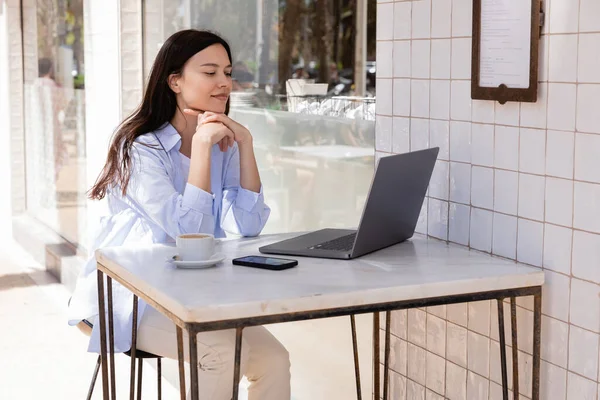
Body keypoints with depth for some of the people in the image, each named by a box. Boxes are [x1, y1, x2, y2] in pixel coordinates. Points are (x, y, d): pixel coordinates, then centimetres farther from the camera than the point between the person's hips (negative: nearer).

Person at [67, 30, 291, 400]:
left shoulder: (223, 146, 6)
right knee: (222, 351, -30)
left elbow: (247, 226, -7)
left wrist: (246, 146, -13)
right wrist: (201, 147, -23)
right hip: (131, 297, -6)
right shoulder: (140, 147, -12)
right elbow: (186, 230, -23)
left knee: (274, 360, -17)